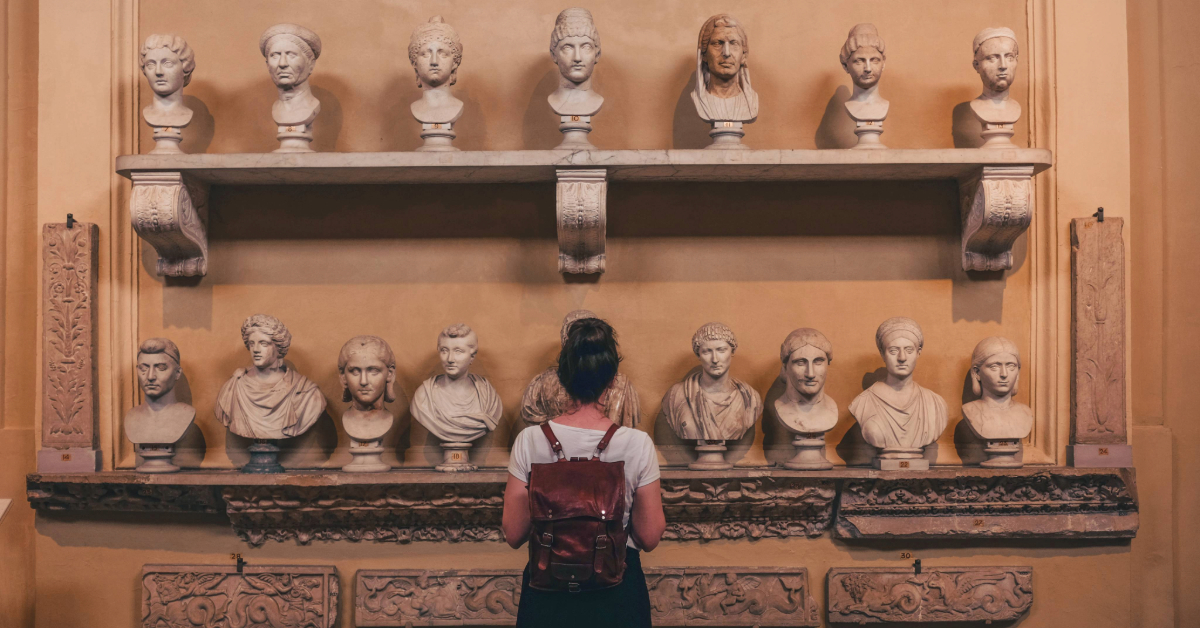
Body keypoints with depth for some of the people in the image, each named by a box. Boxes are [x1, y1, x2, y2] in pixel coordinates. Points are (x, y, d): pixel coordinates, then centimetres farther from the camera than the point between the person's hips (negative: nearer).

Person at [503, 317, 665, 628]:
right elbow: (649, 538, -9)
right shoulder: (638, 444, -15)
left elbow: (514, 535, -7)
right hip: (616, 592, -1)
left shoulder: (529, 442, -13)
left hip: (548, 592, 1)